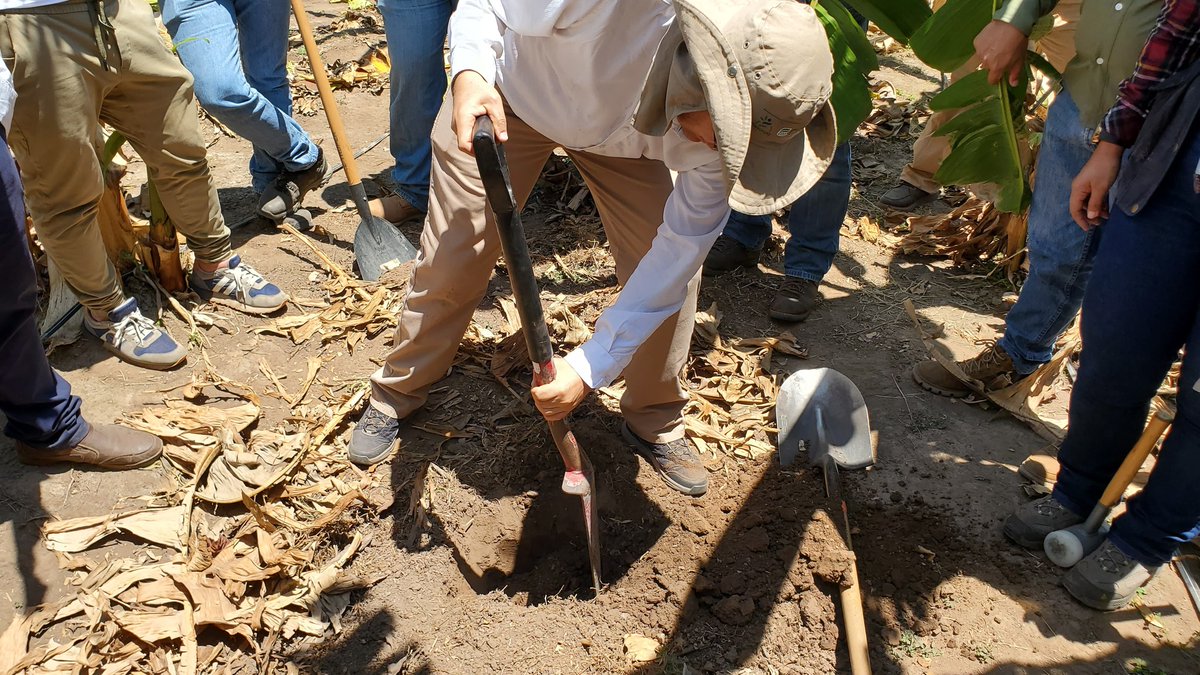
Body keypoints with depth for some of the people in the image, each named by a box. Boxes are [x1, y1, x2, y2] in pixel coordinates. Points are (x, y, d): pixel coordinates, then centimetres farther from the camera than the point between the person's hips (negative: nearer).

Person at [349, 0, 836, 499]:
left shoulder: (724, 122, -30)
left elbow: (682, 248, -25)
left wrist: (589, 368, -28)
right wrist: (469, 74, -47)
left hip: (620, 136, 2)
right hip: (509, 100, -2)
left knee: (673, 280, -8)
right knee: (450, 262, 0)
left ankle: (656, 424, 19)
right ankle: (396, 394, 28)